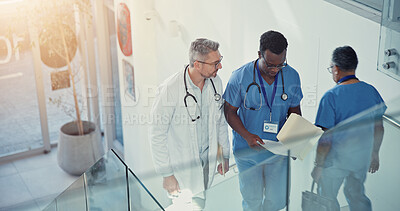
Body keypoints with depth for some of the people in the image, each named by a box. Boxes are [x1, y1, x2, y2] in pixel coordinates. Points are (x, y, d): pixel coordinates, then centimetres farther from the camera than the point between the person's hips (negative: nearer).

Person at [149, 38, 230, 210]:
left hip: (207, 159, 5)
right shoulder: (169, 89, -24)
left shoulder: (215, 82, -5)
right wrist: (166, 174, -14)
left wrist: (225, 155, 14)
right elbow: (157, 136, -17)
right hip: (181, 164, -5)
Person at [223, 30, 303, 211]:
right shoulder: (240, 77, -15)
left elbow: (294, 110, 5)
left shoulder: (292, 76, -7)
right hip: (247, 149, -2)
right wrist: (247, 135, -22)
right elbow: (229, 111, -7)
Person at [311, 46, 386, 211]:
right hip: (362, 157, 5)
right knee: (356, 194, 25)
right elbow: (378, 128, 5)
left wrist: (319, 165, -9)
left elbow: (326, 137, -20)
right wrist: (375, 153, 20)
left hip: (336, 160, -5)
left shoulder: (331, 96, -21)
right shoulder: (371, 91, -4)